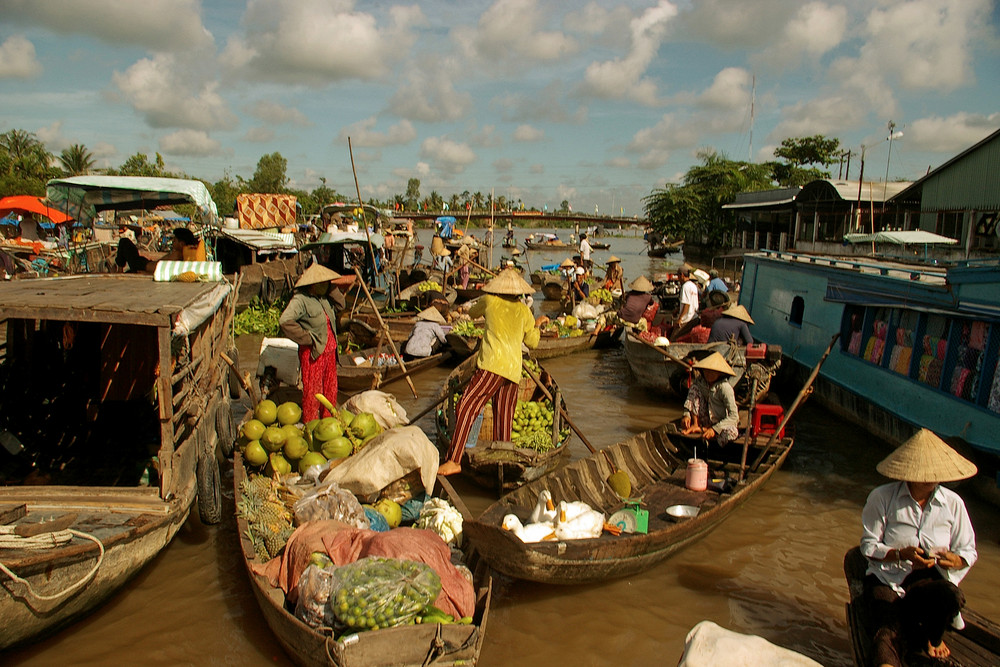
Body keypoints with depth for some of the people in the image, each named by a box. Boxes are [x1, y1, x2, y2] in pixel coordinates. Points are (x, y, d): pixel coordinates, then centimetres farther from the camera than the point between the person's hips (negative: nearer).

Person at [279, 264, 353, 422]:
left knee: (331, 390, 15)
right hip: (313, 353, -8)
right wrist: (307, 337, -23)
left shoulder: (324, 297, 8)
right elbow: (284, 321, -28)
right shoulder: (300, 299, -16)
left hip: (329, 351, 8)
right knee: (312, 390, 0)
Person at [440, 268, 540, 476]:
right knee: (503, 419, 10)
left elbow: (472, 313, 30)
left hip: (493, 365, -5)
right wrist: (533, 324, 44)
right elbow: (532, 342, 26)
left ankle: (454, 460, -21)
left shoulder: (489, 301, 9)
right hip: (514, 370, 6)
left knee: (466, 408, -11)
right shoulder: (524, 311, 18)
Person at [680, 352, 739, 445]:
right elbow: (689, 399, -4)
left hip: (723, 423, -4)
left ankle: (701, 430, -12)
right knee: (694, 388, -12)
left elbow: (734, 416, -25)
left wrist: (714, 429, -33)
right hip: (706, 422, 4)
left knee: (730, 433, -41)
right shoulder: (700, 381, -7)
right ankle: (695, 425, -11)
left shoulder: (725, 387, -22)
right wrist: (686, 415, -24)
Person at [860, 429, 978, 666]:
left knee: (951, 596, -34)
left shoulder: (953, 502, 4)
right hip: (887, 578, -3)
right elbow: (868, 546, -2)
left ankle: (930, 637, -4)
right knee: (892, 634, -35)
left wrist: (954, 560, -15)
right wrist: (902, 554, -20)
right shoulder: (882, 497, -4)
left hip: (932, 579, 4)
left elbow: (969, 551, 9)